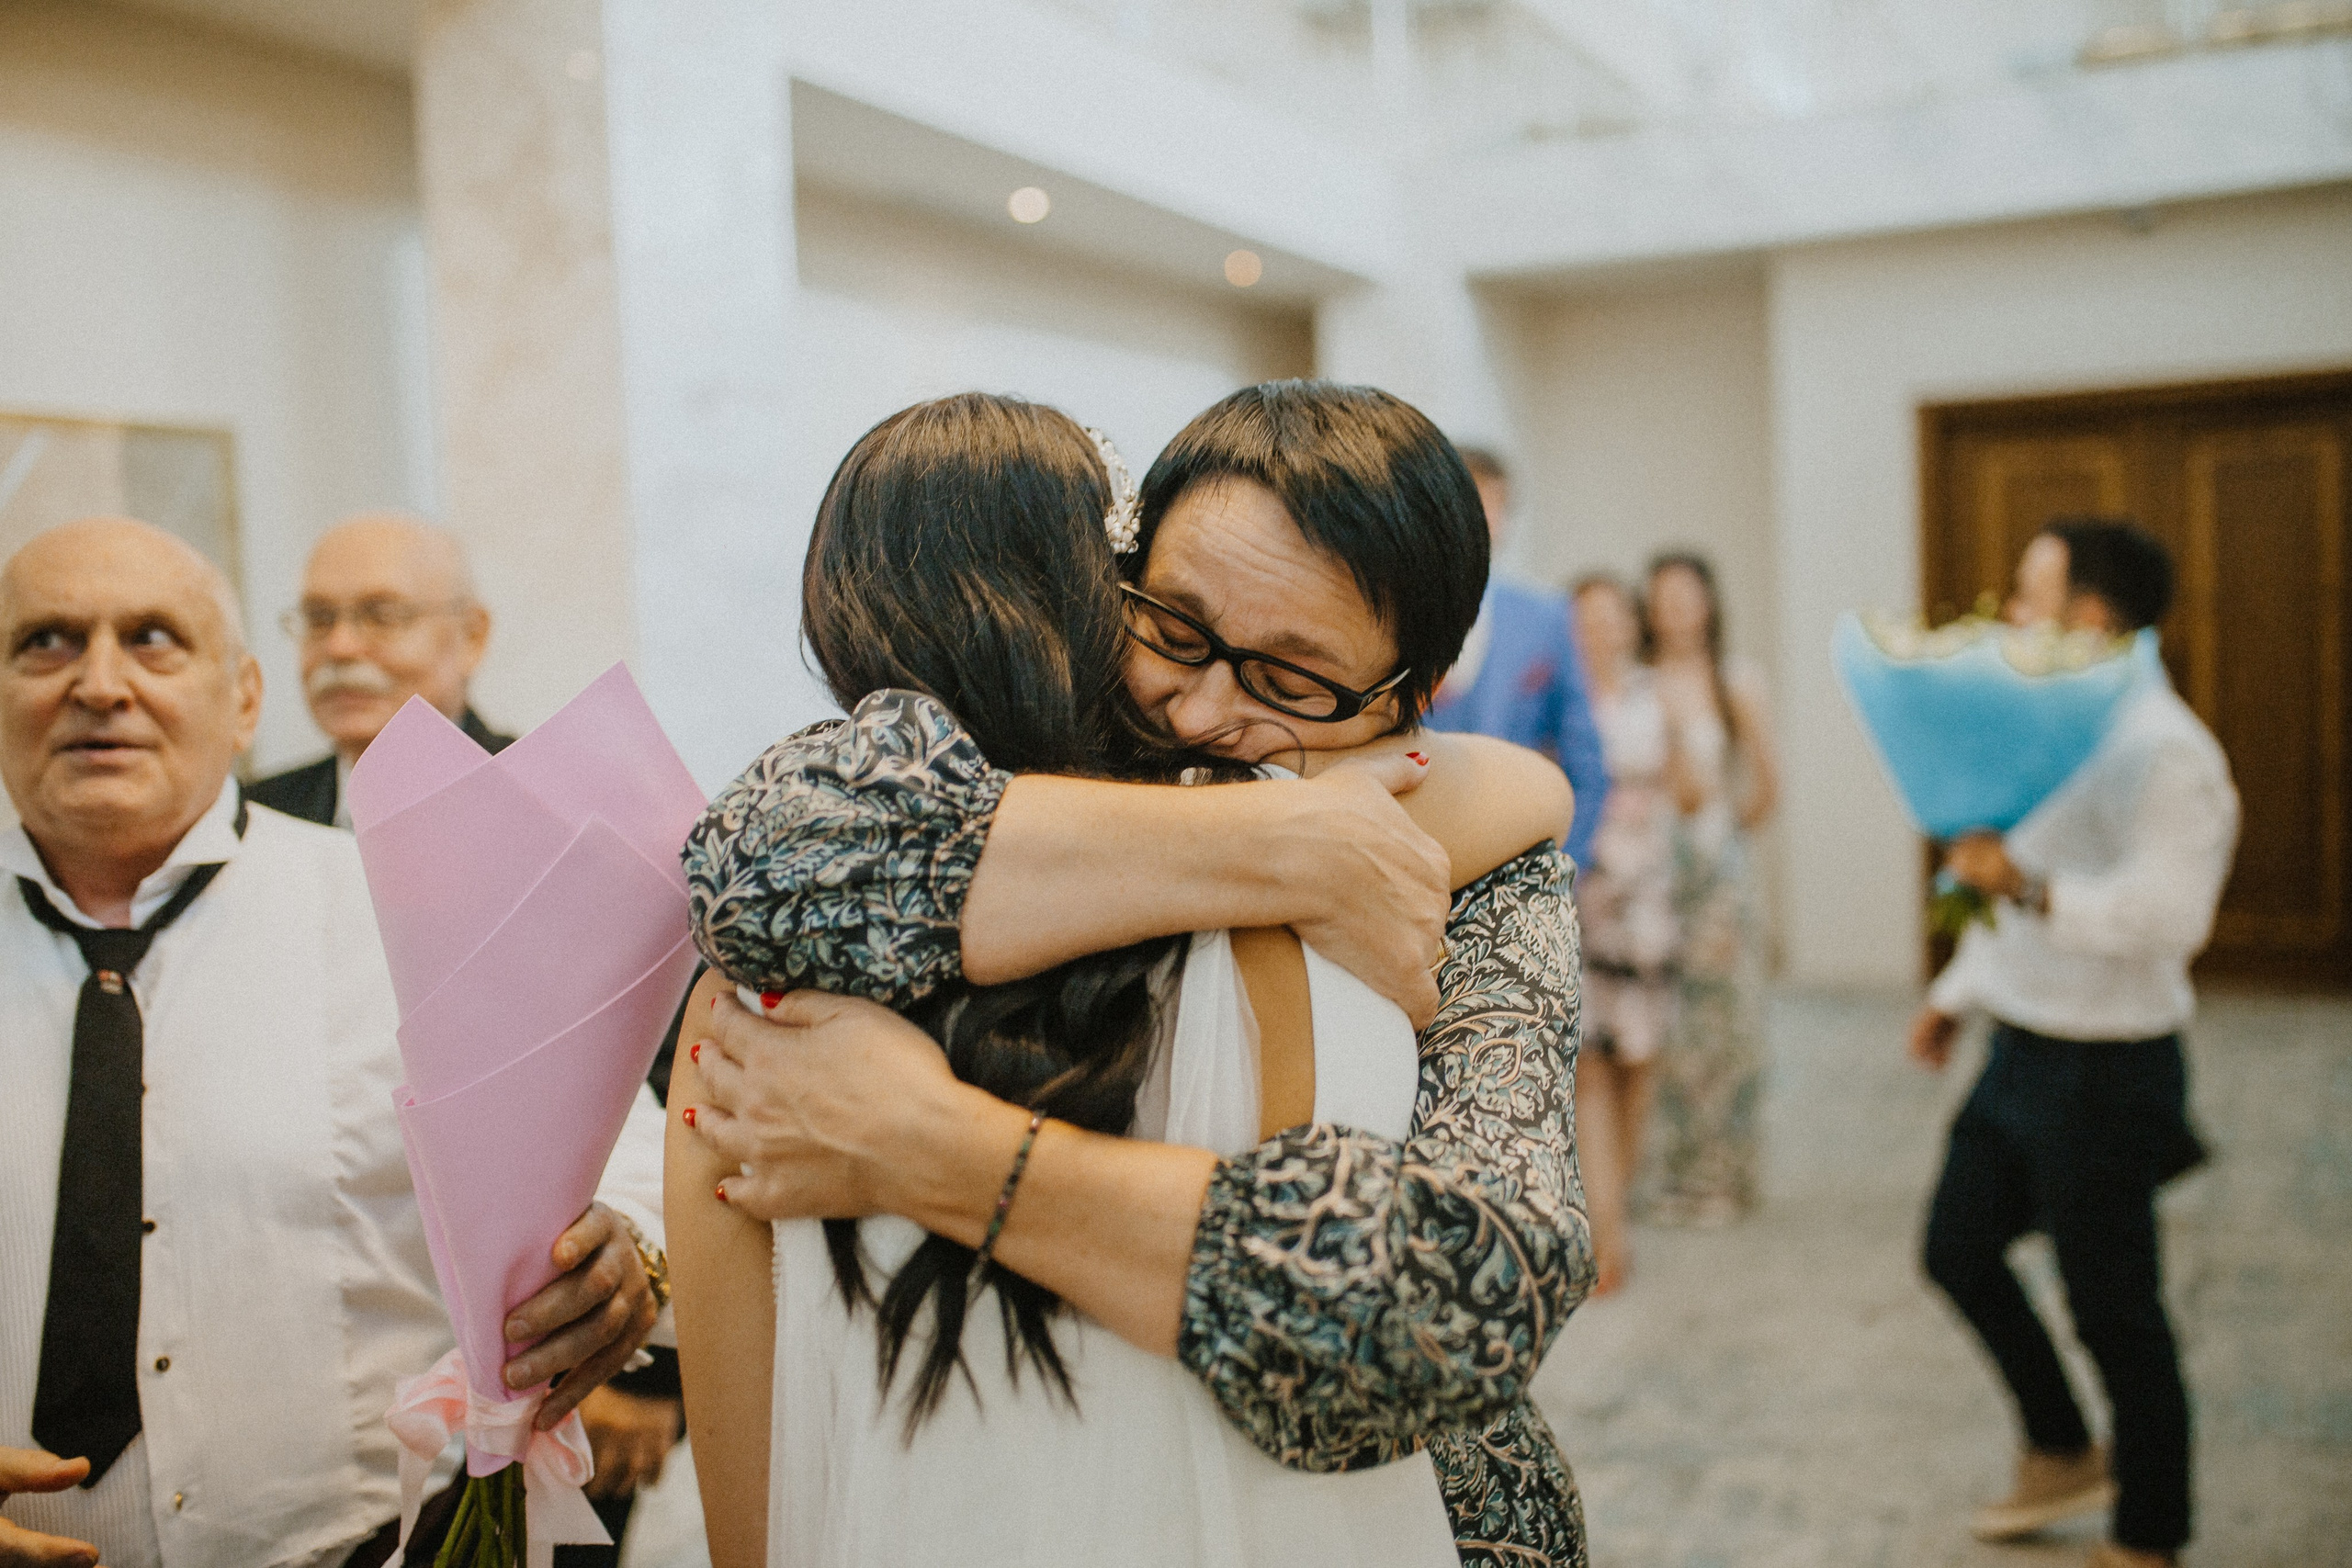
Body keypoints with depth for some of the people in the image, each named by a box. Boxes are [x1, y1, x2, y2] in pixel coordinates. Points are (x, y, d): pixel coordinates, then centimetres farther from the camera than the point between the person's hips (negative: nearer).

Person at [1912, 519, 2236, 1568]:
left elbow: (2171, 913, -31)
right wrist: (1958, 992, 24)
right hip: (2023, 1049, 10)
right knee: (1958, 1248, 17)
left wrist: (2031, 890, -41)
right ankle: (2062, 1455, 36)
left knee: (2113, 1307, 4)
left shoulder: (2160, 748, -20)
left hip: (2104, 1073, -10)